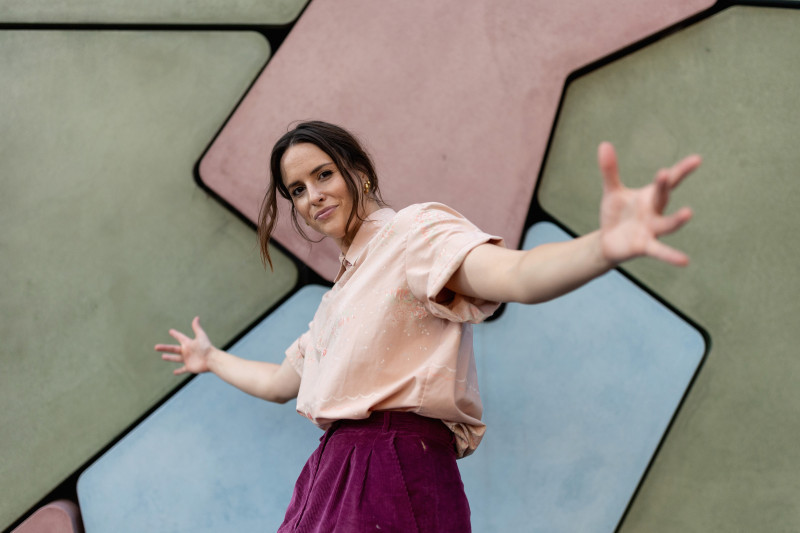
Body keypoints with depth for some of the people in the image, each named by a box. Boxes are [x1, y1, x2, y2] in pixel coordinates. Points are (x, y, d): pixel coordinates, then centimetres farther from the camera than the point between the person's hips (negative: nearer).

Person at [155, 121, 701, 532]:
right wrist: (212, 359, 53)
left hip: (396, 477, -9)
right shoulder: (344, 288, 24)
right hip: (335, 473, 9)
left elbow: (516, 277, -25)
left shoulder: (415, 229, -4)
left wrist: (607, 247, -46)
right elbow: (281, 382, 37)